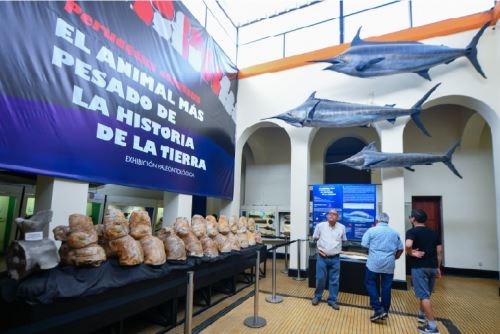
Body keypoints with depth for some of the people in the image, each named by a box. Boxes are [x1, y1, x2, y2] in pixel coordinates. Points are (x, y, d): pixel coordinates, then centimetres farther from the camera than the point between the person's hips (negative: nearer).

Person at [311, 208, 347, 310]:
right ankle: (317, 296, 27)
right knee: (320, 278, 5)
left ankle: (332, 300, 23)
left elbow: (343, 240, 13)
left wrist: (337, 249, 4)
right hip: (322, 257, -1)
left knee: (334, 280, 8)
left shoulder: (342, 227, 0)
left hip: (335, 258, 1)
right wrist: (319, 249, -1)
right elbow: (315, 238, 7)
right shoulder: (320, 225, -4)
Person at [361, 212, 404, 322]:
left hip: (374, 263, -4)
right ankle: (384, 311, 20)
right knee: (386, 288, 10)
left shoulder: (372, 230, -5)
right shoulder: (394, 233, 8)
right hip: (389, 265, 4)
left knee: (370, 284, 8)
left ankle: (378, 309, 0)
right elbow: (400, 249, 11)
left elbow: (364, 245, -7)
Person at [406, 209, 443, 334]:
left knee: (424, 295, -3)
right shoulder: (433, 233, 10)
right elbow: (439, 251, 11)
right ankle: (421, 315, 37)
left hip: (419, 267, -7)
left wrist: (411, 253, -10)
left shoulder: (412, 232, -10)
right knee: (426, 293, 21)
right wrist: (438, 268, 18)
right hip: (432, 267, 7)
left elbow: (408, 245, -30)